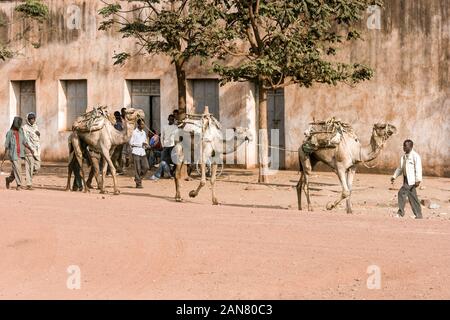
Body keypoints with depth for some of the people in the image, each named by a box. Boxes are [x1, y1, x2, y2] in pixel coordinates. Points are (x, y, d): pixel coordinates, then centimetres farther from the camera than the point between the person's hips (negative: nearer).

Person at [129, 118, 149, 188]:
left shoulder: (144, 133, 14)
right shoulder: (134, 132, -6)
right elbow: (131, 143, -10)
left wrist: (146, 145, 0)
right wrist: (141, 144, -14)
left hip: (142, 152, 6)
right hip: (136, 152, -6)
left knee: (146, 167, 0)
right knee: (138, 168, -4)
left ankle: (139, 178, 20)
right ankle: (138, 183, 3)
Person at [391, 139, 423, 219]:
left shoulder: (415, 156, -11)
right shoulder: (404, 157, 14)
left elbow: (418, 168, -16)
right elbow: (400, 168, 20)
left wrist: (418, 180, -22)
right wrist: (394, 176, 10)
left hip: (412, 180, -8)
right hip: (406, 179, 8)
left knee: (402, 193, -14)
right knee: (412, 197, 10)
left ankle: (401, 212, -5)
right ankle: (418, 215, 15)